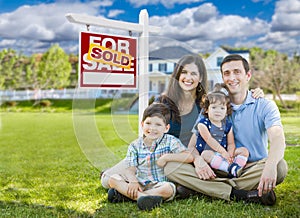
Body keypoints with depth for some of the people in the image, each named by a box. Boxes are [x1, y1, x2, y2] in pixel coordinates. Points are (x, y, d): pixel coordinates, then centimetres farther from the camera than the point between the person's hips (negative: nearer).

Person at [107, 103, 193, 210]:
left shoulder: (170, 141, -2)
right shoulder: (135, 146, 5)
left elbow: (189, 157, -13)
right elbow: (130, 169, -2)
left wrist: (166, 157, -18)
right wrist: (133, 181, -24)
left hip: (161, 184, -3)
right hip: (141, 184, 3)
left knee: (168, 189, -37)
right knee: (113, 179, -14)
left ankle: (124, 194, -30)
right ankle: (142, 196, -32)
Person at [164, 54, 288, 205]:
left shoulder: (264, 106, 0)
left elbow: (277, 138, -18)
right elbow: (193, 142, -1)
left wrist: (271, 165, -41)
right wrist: (198, 160, -26)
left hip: (253, 168, -1)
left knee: (280, 167, -34)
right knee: (171, 167, -21)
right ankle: (240, 194, -31)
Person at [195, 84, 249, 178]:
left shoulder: (228, 124, 8)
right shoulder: (203, 123, -6)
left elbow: (231, 143, 5)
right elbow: (209, 140, -16)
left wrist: (230, 154, -17)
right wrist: (223, 152, -22)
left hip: (224, 153, 5)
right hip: (208, 153, -5)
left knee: (244, 150, -8)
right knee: (206, 154, -37)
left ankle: (235, 171, -33)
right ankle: (230, 168, -42)